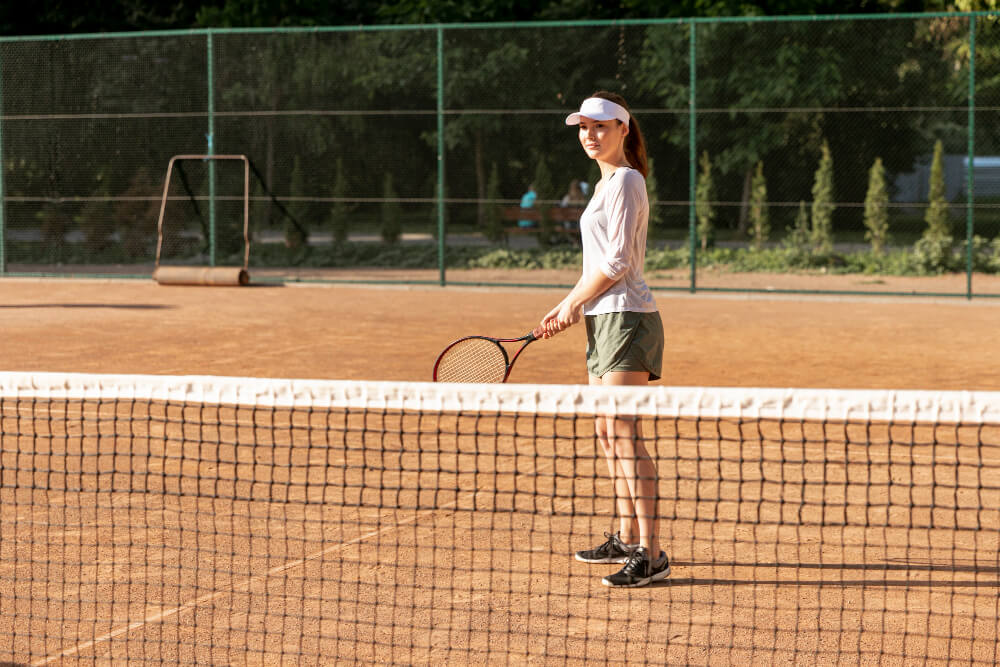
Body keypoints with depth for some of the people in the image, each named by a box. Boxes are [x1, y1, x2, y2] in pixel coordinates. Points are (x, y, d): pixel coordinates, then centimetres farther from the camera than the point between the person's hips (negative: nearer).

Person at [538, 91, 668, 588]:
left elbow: (618, 261, -16)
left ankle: (650, 555, -16)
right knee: (608, 434, 14)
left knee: (623, 434, -14)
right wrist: (571, 307, 13)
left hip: (625, 317, -10)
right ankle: (626, 540, 23)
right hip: (603, 319, 10)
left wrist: (573, 303, -6)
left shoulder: (625, 182, -11)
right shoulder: (606, 183, 19)